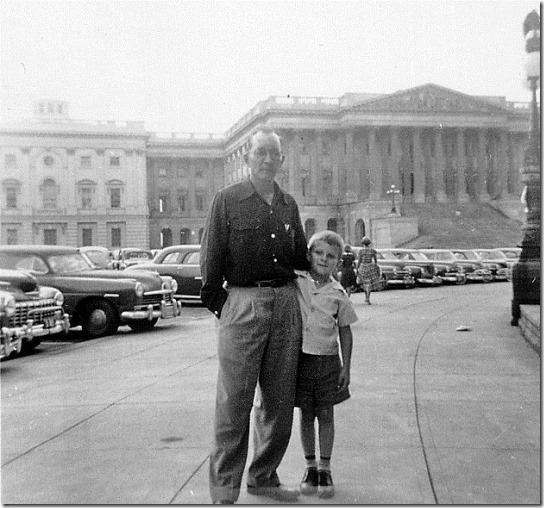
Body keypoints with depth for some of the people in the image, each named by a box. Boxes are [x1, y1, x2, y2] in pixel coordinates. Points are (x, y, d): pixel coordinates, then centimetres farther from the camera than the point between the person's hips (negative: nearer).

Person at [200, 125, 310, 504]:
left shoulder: (288, 205, 15)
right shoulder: (227, 201, 1)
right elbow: (211, 260, 0)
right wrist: (218, 304, -2)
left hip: (286, 303, 5)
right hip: (243, 303, -5)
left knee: (279, 401, 10)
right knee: (234, 402, -6)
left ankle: (264, 477, 25)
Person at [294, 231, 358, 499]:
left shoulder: (338, 294, -2)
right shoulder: (296, 283, -3)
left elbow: (345, 333, 3)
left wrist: (346, 367, 1)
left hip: (328, 359, 0)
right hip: (301, 358, 0)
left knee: (325, 415, 7)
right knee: (306, 415, 9)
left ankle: (325, 468, 19)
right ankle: (310, 466, 23)